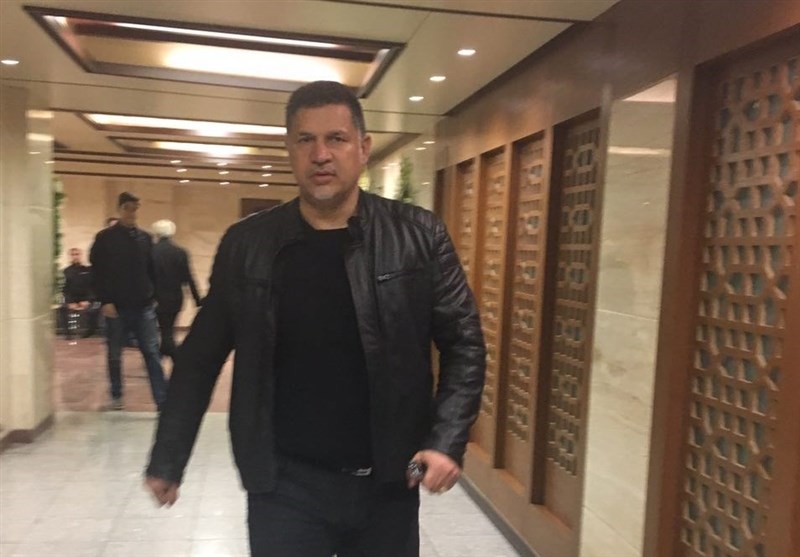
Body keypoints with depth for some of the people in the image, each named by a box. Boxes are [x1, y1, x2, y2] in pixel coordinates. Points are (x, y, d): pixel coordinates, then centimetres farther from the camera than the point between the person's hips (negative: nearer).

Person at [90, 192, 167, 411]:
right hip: (116, 306, -2)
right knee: (114, 355, 10)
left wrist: (153, 295, 6)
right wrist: (105, 301, -12)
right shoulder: (105, 237, -1)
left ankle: (163, 401, -6)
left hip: (143, 306, 2)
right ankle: (116, 397, 27)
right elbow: (98, 272, -4)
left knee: (152, 353, -4)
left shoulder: (145, 237, 9)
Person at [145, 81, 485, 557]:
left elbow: (463, 344, -1)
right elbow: (201, 356, 4)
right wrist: (167, 460, 8)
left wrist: (447, 441, -12)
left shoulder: (419, 237, -5)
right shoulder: (246, 244, -3)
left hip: (389, 483, 1)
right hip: (286, 485, 0)